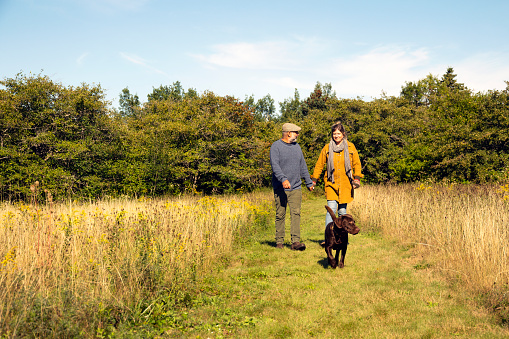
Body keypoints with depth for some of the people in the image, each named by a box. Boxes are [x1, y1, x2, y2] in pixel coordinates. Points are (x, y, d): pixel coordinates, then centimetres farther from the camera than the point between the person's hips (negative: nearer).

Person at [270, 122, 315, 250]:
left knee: (296, 213, -7)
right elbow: (275, 165, -17)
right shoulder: (276, 146, -4)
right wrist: (283, 179, -31)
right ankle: (279, 241, 14)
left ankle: (296, 241, -10)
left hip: (296, 187, 4)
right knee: (280, 215, 3)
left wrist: (309, 182, 24)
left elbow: (303, 166, 22)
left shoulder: (296, 146, 15)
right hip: (280, 188, -4)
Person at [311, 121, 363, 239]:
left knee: (342, 211, 6)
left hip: (345, 185, 1)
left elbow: (357, 164, 12)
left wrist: (357, 178, -1)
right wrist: (313, 180, 7)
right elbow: (319, 165, 12)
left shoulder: (350, 147, 7)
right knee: (331, 209, -13)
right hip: (331, 184, -1)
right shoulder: (327, 148, 6)